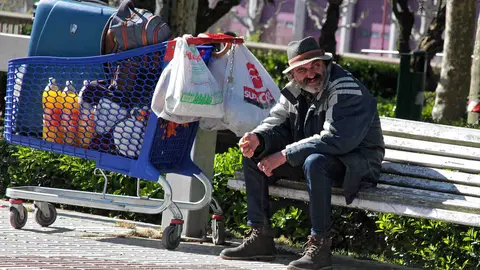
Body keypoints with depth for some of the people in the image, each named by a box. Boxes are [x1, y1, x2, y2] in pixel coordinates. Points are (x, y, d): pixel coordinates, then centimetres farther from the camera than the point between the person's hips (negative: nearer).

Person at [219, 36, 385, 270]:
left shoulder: (346, 90, -22)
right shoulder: (294, 91, 4)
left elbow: (335, 139, -31)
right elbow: (276, 124, 6)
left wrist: (284, 155, -31)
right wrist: (258, 139, -20)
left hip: (357, 163, -8)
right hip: (309, 156, 8)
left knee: (315, 162, -40)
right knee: (253, 156, 1)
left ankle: (320, 246, -33)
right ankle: (260, 237, -1)